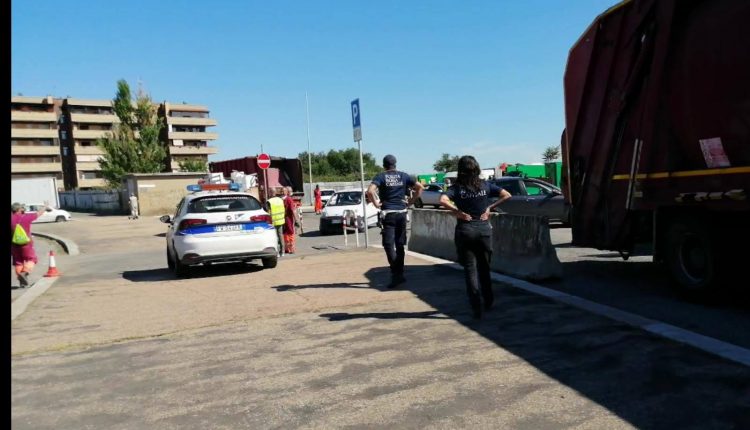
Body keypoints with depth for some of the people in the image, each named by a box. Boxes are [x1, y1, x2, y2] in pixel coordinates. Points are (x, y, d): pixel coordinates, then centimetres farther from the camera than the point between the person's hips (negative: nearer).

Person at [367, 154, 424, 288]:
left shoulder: (380, 176, -3)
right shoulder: (403, 176, 9)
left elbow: (370, 191, -19)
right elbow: (420, 187, 6)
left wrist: (376, 203, -6)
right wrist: (411, 201, 10)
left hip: (388, 213, -4)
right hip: (402, 213, 4)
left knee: (389, 244, -4)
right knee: (400, 244, 12)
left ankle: (396, 274, -15)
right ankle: (399, 274, 17)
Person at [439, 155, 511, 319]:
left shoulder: (457, 187, -4)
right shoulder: (485, 185, 2)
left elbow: (443, 200, -22)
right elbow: (506, 195, -3)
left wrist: (457, 211, -12)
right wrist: (489, 208, -2)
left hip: (465, 230, -2)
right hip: (484, 229, 2)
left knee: (470, 269, 4)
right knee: (484, 267, 18)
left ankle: (477, 307, 0)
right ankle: (488, 302, 29)